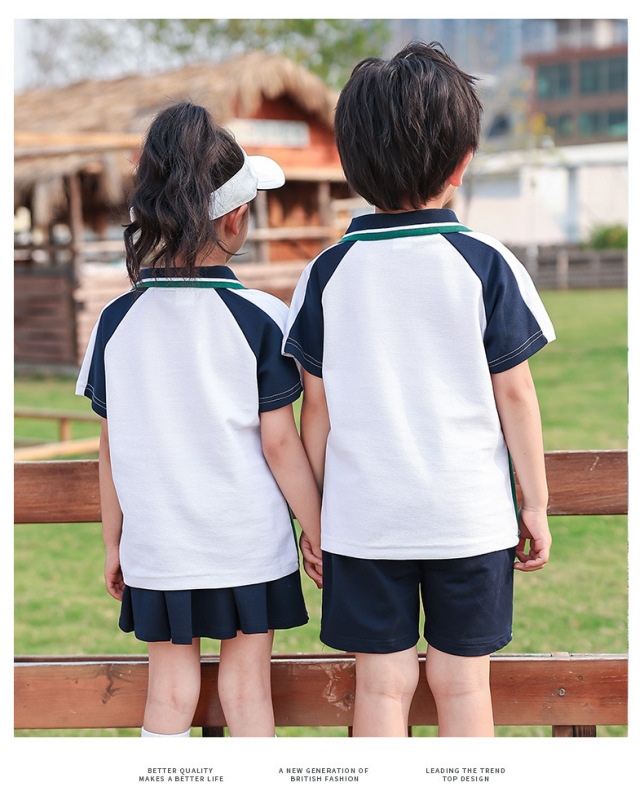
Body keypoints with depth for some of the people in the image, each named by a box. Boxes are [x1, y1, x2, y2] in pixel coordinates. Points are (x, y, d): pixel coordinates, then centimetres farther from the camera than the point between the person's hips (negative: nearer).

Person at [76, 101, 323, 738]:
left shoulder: (117, 321, -4)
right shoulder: (260, 317, -12)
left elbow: (112, 447, 1)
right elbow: (279, 443, -10)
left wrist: (113, 542, 12)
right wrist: (317, 531, 3)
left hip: (155, 548, 2)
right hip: (248, 544, -2)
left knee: (169, 691, 13)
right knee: (246, 687, 11)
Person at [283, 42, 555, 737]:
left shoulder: (327, 273, -2)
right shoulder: (487, 265, -6)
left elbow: (317, 407, 1)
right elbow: (514, 396, -3)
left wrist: (315, 513, 11)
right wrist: (534, 504, 7)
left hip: (364, 518, 1)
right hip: (470, 517, -1)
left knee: (381, 683, 8)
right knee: (462, 683, 9)